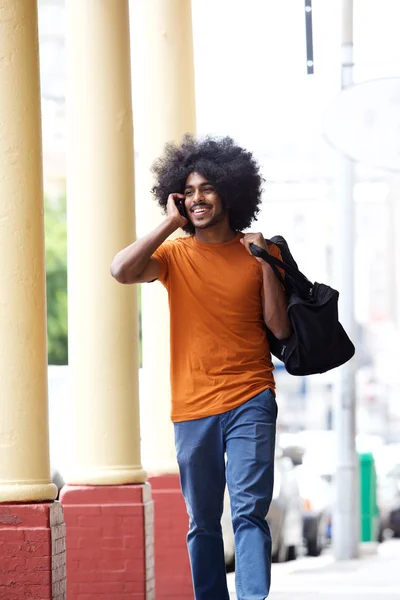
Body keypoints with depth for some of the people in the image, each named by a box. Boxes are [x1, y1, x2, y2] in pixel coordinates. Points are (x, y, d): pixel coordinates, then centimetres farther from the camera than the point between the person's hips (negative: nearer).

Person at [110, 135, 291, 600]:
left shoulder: (258, 253, 5)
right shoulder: (174, 255, 4)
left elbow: (280, 329, 1)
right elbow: (121, 271, -16)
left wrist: (265, 263, -8)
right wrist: (171, 223, -9)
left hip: (250, 402, -1)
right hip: (193, 407, 1)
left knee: (249, 510, -13)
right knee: (202, 522, 8)